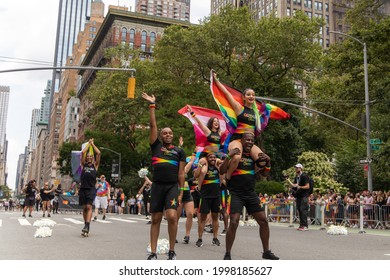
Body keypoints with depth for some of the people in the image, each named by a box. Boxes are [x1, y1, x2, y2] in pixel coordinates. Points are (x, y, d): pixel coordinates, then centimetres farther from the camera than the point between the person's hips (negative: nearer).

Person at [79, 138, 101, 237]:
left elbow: (98, 153, 2)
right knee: (84, 208, 6)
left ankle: (87, 226, -23)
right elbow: (83, 153, 5)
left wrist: (93, 144, 14)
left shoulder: (95, 165, 11)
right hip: (83, 188, 3)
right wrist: (88, 143, 15)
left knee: (89, 206, -14)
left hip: (91, 189, -3)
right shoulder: (83, 165, 15)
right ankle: (86, 225, 14)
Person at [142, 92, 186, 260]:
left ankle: (172, 251, -2)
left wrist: (181, 192, 1)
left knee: (172, 216, -17)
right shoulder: (156, 146, 11)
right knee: (155, 219, 3)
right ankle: (153, 253, 11)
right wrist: (152, 105, 2)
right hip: (157, 185, 1)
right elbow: (153, 125, 5)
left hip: (173, 186, -1)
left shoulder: (179, 151, 11)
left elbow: (181, 173, 8)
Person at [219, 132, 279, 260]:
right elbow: (222, 171, -11)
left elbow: (264, 174, 16)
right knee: (234, 222, -15)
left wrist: (268, 161, 0)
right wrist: (228, 156, -23)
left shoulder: (254, 156, 12)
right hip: (236, 194, -5)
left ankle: (266, 251, 19)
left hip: (251, 194, 6)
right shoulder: (235, 154, -3)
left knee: (263, 221, 4)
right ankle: (227, 254, 0)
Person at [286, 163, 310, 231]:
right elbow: (293, 186, 13)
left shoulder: (304, 176, -7)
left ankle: (305, 225, -10)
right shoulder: (296, 177, 16)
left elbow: (307, 186, -10)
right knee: (299, 210, 6)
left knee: (303, 210, -11)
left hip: (304, 196, -8)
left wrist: (300, 187, -20)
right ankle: (301, 225, 11)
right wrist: (288, 181, 1)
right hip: (298, 196, 8)